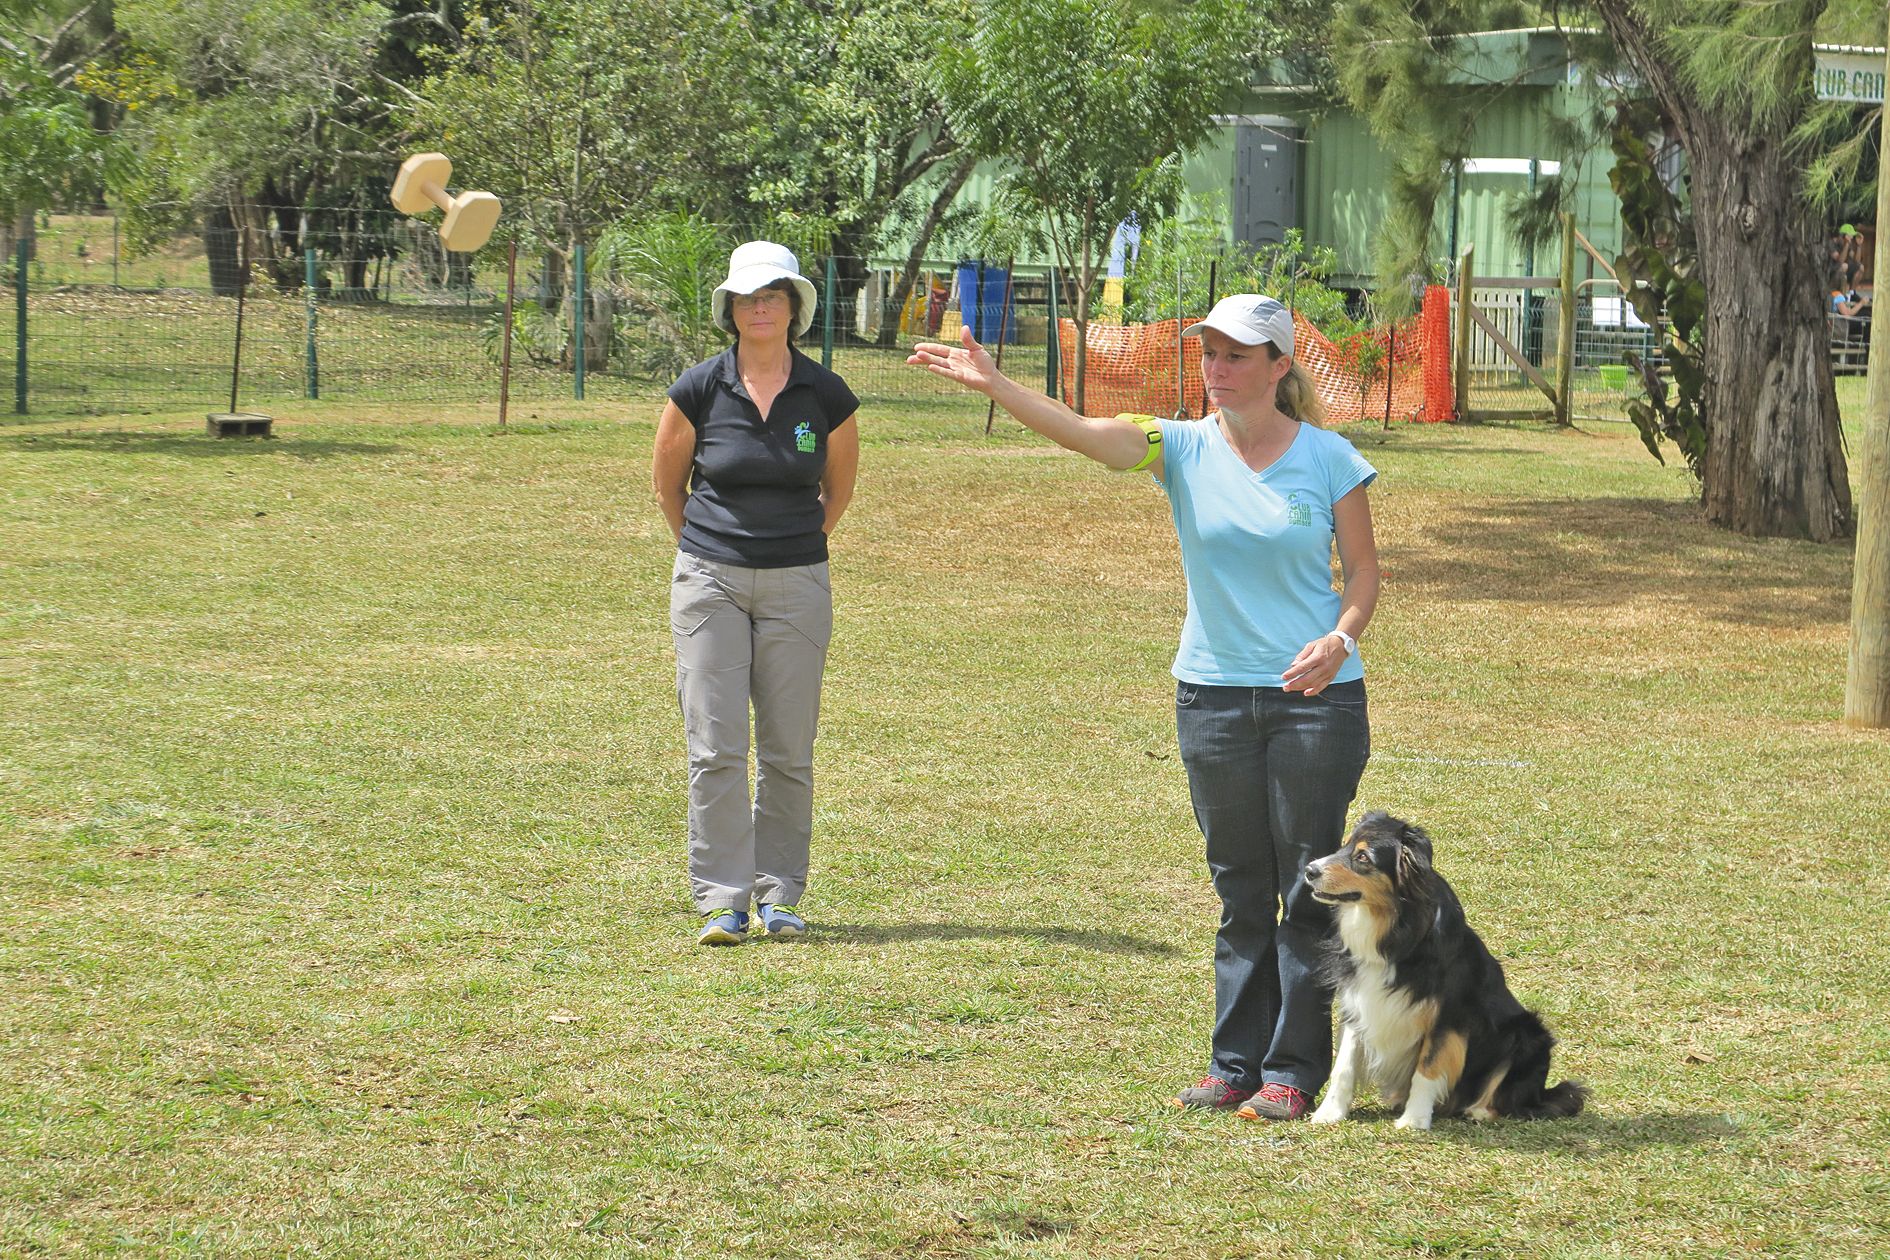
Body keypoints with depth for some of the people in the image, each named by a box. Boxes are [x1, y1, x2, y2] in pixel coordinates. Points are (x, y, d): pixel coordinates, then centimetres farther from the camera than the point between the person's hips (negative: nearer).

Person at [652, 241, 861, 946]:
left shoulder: (827, 396, -1)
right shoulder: (699, 390, -3)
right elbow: (667, 483, 12)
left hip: (797, 586, 1)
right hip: (710, 583, -1)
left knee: (788, 750, 4)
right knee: (715, 748, -5)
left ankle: (779, 894, 14)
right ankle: (722, 901, -3)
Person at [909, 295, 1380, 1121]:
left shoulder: (1328, 458, -3)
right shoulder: (1184, 449, 0)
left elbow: (1364, 570, 2)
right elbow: (1081, 432, -14)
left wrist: (1340, 640, -17)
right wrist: (991, 385, -28)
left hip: (1317, 696, -3)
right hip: (1212, 693, 3)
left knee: (1308, 889, 1)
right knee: (1239, 890, 10)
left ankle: (1294, 1072, 8)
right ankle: (1236, 1064, 18)